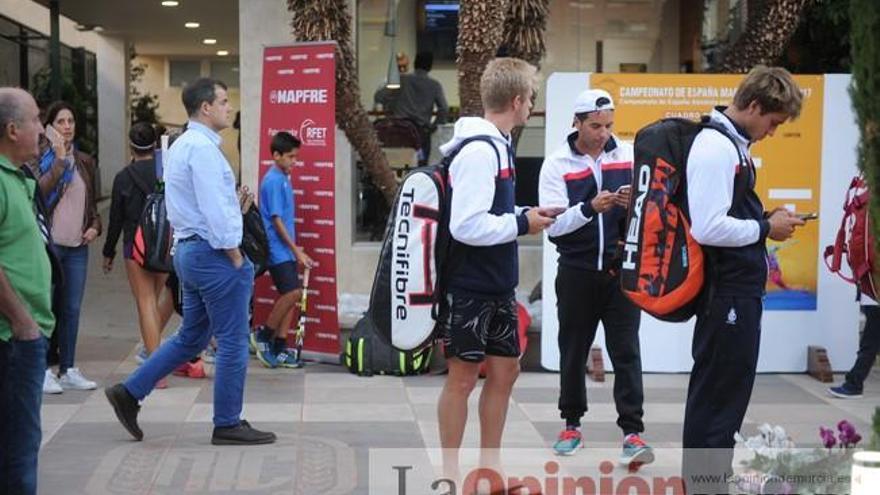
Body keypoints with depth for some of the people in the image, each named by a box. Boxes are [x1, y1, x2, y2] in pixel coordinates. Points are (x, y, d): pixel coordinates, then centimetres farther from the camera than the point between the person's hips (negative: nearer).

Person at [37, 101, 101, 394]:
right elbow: (41, 190, -20)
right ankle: (44, 370, 5)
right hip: (48, 244, -5)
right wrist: (59, 158, -18)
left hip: (77, 246, 5)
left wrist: (95, 226, 5)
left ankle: (68, 370, 14)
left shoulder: (84, 162, 14)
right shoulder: (41, 159, -2)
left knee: (72, 309, 7)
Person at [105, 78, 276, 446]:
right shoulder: (202, 147, -16)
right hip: (213, 252, -10)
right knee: (233, 341, -1)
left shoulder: (181, 145, 16)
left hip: (189, 250, 10)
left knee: (191, 337, 17)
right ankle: (228, 425, 7)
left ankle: (130, 392, 17)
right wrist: (236, 257, -15)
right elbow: (214, 209, -21)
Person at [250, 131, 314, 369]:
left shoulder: (284, 178, 14)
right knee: (293, 292, -15)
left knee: (289, 296, 7)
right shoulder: (273, 181, -14)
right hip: (277, 250, -9)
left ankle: (280, 349, 11)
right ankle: (263, 335, 0)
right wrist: (297, 250, -15)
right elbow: (276, 220, -16)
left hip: (286, 250, 9)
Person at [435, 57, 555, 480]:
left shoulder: (497, 144, 9)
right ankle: (451, 474, 15)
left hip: (497, 286, 9)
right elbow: (466, 225, -26)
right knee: (463, 378, 2)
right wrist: (522, 224, -15)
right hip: (469, 289, -9)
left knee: (505, 371, 14)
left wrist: (525, 215, 2)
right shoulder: (479, 151, -20)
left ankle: (489, 470, 27)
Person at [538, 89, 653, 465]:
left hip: (622, 269, 1)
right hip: (577, 271, 0)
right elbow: (552, 224, -11)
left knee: (626, 351, -3)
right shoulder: (557, 164, -4)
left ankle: (632, 432, -1)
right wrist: (590, 208, -26)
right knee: (574, 352, 11)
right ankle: (572, 425, 26)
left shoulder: (629, 154, 2)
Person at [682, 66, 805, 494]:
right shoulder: (716, 147, -19)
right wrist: (766, 228, -14)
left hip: (736, 290, 11)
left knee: (721, 392, 19)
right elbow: (709, 228, -26)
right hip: (728, 292, -11)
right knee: (719, 396, -2)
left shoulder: (731, 144, 12)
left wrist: (764, 219, 5)